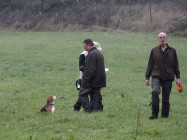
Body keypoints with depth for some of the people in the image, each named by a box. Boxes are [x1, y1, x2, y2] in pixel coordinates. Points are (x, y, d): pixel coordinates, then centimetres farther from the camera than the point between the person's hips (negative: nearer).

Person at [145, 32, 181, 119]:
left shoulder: (172, 51, 7)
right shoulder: (154, 51, 7)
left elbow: (176, 65, 10)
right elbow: (150, 65, 9)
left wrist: (178, 77, 5)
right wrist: (147, 77, 5)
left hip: (168, 78, 1)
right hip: (156, 77, -1)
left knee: (166, 98, 4)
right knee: (155, 91, -25)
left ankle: (165, 115, 18)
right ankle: (154, 114, -20)